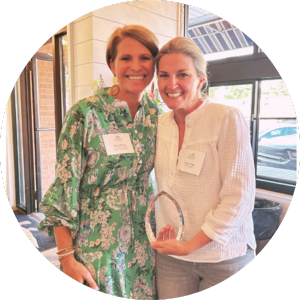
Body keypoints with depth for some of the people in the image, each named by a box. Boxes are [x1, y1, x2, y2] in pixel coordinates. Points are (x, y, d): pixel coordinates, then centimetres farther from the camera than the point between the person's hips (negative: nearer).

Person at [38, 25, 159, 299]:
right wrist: (67, 258, -13)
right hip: (97, 242, -4)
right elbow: (64, 185, -14)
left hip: (144, 239, 5)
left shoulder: (155, 112, -1)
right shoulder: (85, 114, -17)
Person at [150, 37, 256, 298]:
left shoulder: (228, 119, -14)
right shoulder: (161, 124, 2)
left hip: (224, 256, -4)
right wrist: (163, 235, 1)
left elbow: (239, 197, -17)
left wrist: (190, 245, -14)